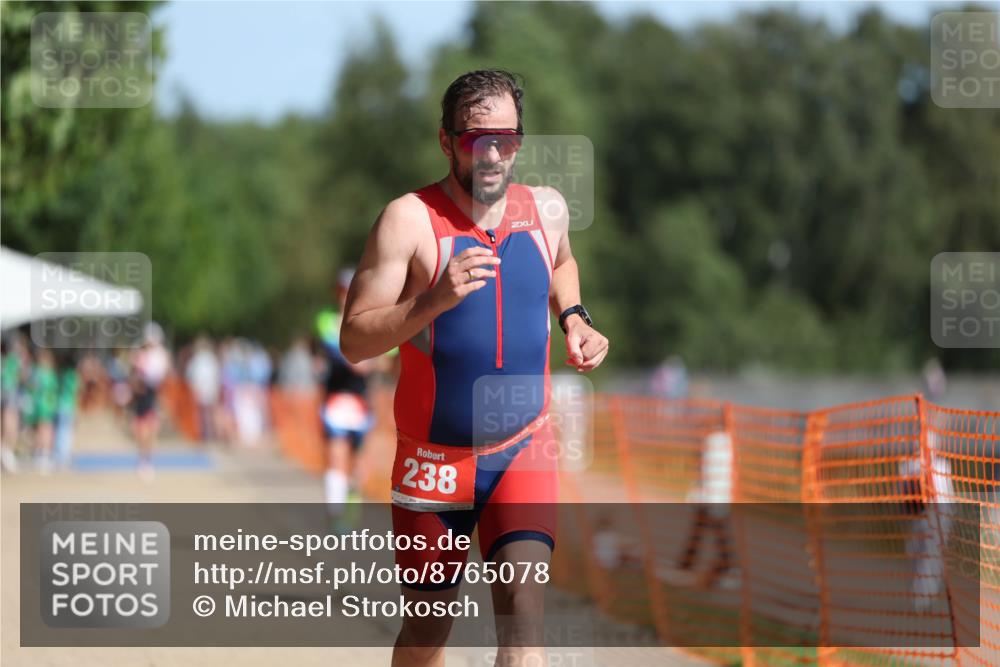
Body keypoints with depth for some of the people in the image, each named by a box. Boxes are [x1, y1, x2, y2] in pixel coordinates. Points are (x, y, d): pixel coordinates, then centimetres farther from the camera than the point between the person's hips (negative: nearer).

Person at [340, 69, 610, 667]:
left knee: (523, 611, -17)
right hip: (435, 456, -2)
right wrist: (435, 300, -30)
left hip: (524, 450, 2)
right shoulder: (410, 219, -13)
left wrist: (574, 318, 8)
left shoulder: (547, 210, 1)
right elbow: (354, 341, -17)